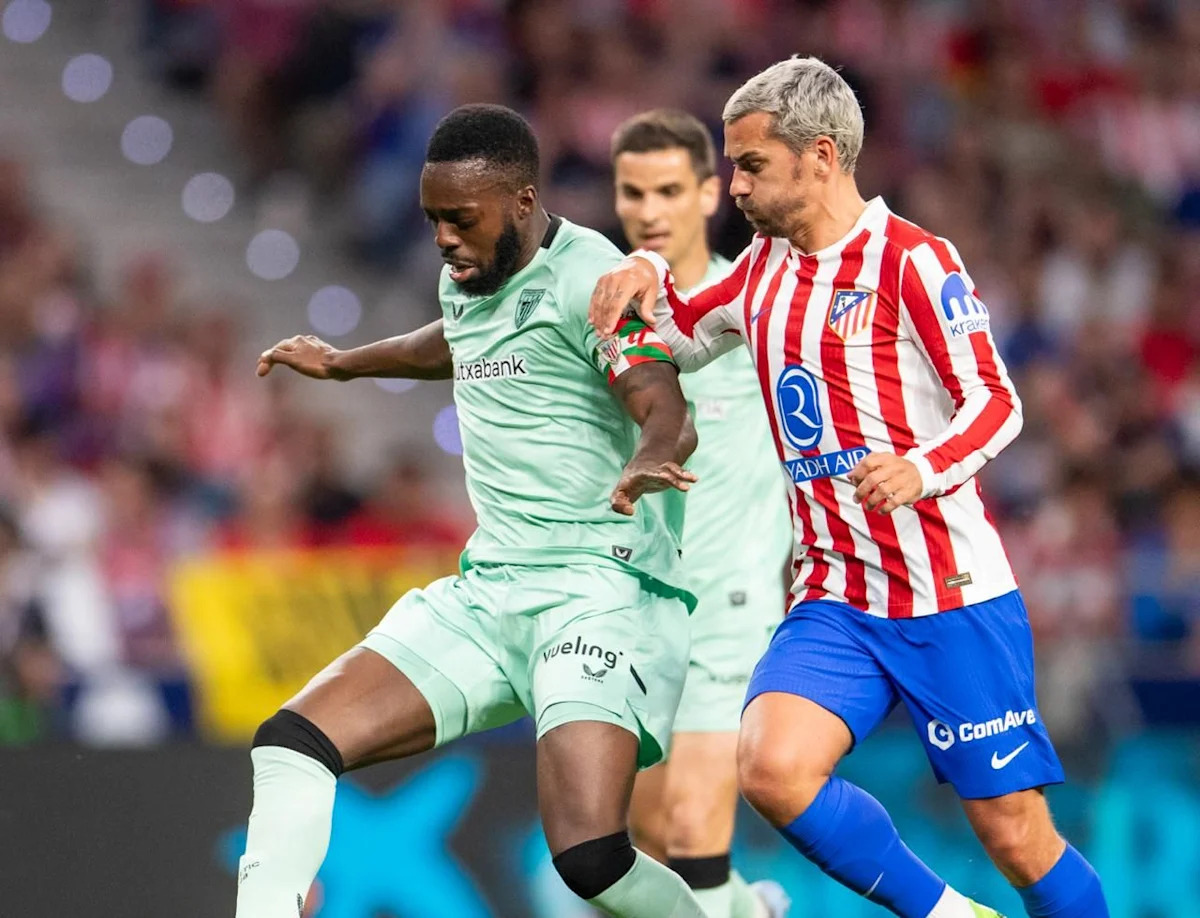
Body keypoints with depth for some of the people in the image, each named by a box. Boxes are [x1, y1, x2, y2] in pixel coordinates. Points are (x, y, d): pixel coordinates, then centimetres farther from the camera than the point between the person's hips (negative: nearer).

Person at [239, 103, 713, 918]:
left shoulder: (589, 279, -11)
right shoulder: (469, 279, 14)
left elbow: (669, 414, -25)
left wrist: (647, 463, -48)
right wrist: (344, 363, 54)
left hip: (601, 588, -8)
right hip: (486, 596, 8)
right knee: (294, 740, -10)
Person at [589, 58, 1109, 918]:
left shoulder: (911, 260, -8)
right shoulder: (765, 266, 13)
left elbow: (997, 403, -10)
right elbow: (682, 340, 30)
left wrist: (921, 469, -30)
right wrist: (646, 275, 8)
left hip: (951, 597, -5)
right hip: (835, 603, 6)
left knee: (1019, 840, -4)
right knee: (770, 767, -21)